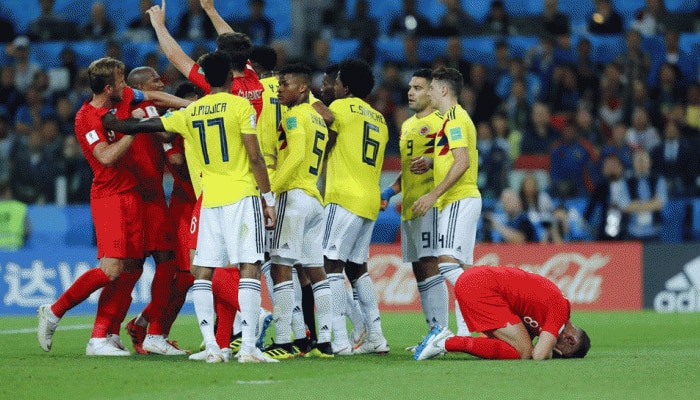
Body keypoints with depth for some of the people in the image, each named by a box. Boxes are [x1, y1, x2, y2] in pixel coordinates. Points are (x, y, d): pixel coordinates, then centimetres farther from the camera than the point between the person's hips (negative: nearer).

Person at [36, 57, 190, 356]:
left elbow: (155, 97, 23)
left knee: (130, 267, 0)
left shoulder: (123, 98, 6)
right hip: (108, 195, -8)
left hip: (132, 194, 8)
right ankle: (54, 312, 2)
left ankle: (101, 337, 2)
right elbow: (107, 157, -24)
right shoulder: (86, 118, -15)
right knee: (112, 270, -16)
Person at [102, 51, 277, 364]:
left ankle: (212, 347, -1)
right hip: (242, 197, -4)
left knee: (203, 272, 7)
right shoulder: (241, 106, -3)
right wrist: (269, 200, -2)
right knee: (249, 268, -7)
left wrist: (110, 124, 39)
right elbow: (255, 157, -8)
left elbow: (143, 126, 20)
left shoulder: (190, 113, 10)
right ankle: (248, 347, -16)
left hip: (210, 201, 4)